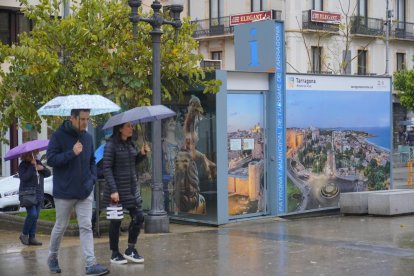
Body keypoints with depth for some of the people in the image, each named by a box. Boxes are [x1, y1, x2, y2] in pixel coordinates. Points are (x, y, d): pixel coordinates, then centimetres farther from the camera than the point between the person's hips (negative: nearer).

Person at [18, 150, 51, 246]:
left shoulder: (38, 163, 13)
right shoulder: (23, 165, -4)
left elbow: (48, 173, 11)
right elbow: (23, 177, -20)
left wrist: (42, 168, -9)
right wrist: (32, 166, -21)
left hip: (38, 195, 6)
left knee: (35, 216, 4)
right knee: (32, 214, -16)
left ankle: (32, 238, 9)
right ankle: (24, 234, 2)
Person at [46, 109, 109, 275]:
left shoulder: (87, 137, 8)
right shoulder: (58, 136, -9)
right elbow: (50, 159, -15)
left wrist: (92, 178, 4)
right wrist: (72, 153, -23)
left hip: (85, 192, 4)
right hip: (64, 192, -4)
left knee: (86, 227, -2)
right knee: (61, 227, 10)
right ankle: (52, 258, 31)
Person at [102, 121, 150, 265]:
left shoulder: (130, 143, 9)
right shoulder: (111, 145, -12)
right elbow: (107, 169, -15)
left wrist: (142, 154, 1)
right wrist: (113, 190, -21)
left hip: (132, 188, 7)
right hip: (117, 190, -7)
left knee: (138, 217, 2)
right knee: (116, 221, 3)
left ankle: (130, 250, 16)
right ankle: (115, 254, 16)